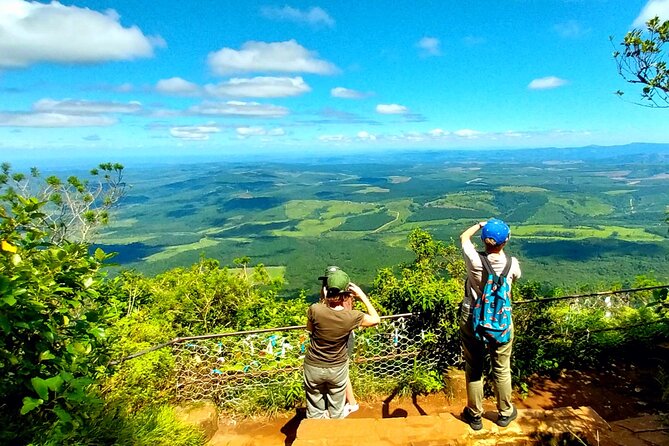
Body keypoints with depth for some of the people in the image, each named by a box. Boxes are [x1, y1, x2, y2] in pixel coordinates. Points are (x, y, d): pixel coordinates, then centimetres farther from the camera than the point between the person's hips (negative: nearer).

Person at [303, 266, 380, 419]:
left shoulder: (315, 310, -25)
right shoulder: (352, 316, -23)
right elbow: (376, 319, -3)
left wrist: (323, 301, -1)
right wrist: (362, 296, -5)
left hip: (314, 367, 0)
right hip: (338, 369, 0)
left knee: (315, 413, 18)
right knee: (336, 414, 21)